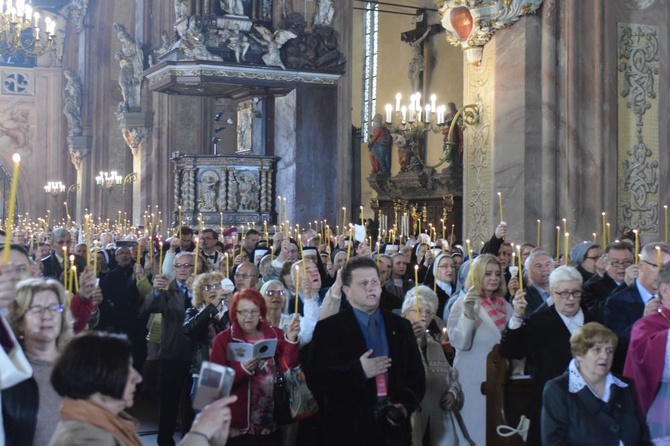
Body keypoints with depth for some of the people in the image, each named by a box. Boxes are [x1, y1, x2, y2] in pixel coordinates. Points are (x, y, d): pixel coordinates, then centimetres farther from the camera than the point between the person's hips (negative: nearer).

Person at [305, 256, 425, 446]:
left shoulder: (401, 326, 9)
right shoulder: (328, 328, -3)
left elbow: (416, 375, 10)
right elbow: (315, 378, -12)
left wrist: (406, 404, -8)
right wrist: (358, 371, -21)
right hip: (346, 431, -3)